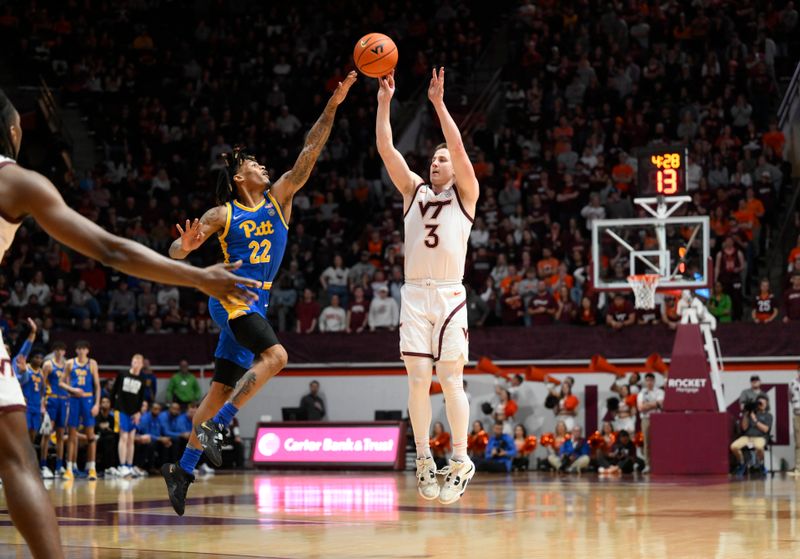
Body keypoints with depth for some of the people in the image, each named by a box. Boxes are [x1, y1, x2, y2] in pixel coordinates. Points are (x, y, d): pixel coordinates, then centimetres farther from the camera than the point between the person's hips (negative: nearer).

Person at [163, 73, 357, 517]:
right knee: (275, 355, -27)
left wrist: (332, 108, -5)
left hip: (255, 304, 6)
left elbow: (309, 153, 3)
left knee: (221, 390, 6)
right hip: (232, 297, -6)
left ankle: (183, 469, 11)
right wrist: (185, 245, -26)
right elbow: (176, 253, -1)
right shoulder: (222, 215, -2)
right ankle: (214, 427, -24)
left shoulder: (279, 198, 10)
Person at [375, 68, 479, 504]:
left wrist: (439, 103, -12)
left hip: (450, 295, -3)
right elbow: (386, 149, 7)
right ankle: (423, 459, 5)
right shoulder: (414, 190, 17)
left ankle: (460, 460, 2)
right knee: (418, 380, -2)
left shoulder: (465, 193, 8)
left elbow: (458, 148, -7)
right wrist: (384, 102, 0)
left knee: (451, 380, -6)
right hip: (414, 294, 3)